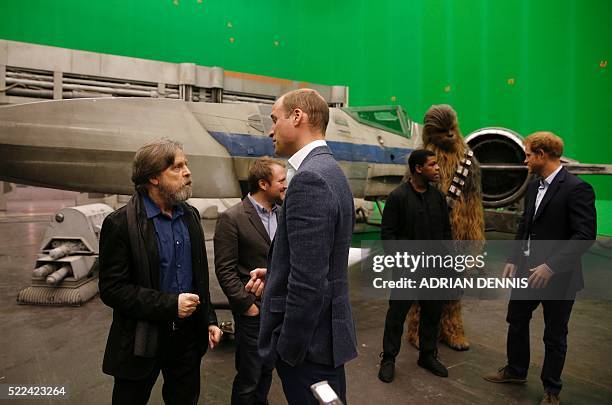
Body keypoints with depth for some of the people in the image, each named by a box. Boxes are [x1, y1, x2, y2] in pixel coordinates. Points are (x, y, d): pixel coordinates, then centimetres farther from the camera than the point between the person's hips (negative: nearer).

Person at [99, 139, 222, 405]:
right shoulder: (120, 223, -14)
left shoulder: (190, 216, 4)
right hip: (142, 340, -5)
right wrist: (169, 304, -21)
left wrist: (209, 320, 9)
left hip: (188, 335, 5)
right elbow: (111, 289, -15)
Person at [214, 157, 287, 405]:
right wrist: (246, 304, -13)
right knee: (248, 377, 9)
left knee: (267, 369, 21)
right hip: (254, 310, -5)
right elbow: (225, 270, -13)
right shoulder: (232, 218, -13)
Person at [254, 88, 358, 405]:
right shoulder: (329, 171, 9)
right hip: (325, 334, 9)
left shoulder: (309, 179, -22)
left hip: (309, 343, -9)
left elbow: (309, 281, -26)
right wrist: (274, 274, 8)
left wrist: (288, 349, -16)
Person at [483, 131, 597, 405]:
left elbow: (585, 235, -22)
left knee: (554, 336, 11)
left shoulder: (576, 189, -18)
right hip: (527, 270, 7)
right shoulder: (534, 186, 6)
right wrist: (514, 259, 8)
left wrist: (551, 266, -25)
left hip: (558, 276, -7)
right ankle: (516, 370, 41)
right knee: (516, 321, 19)